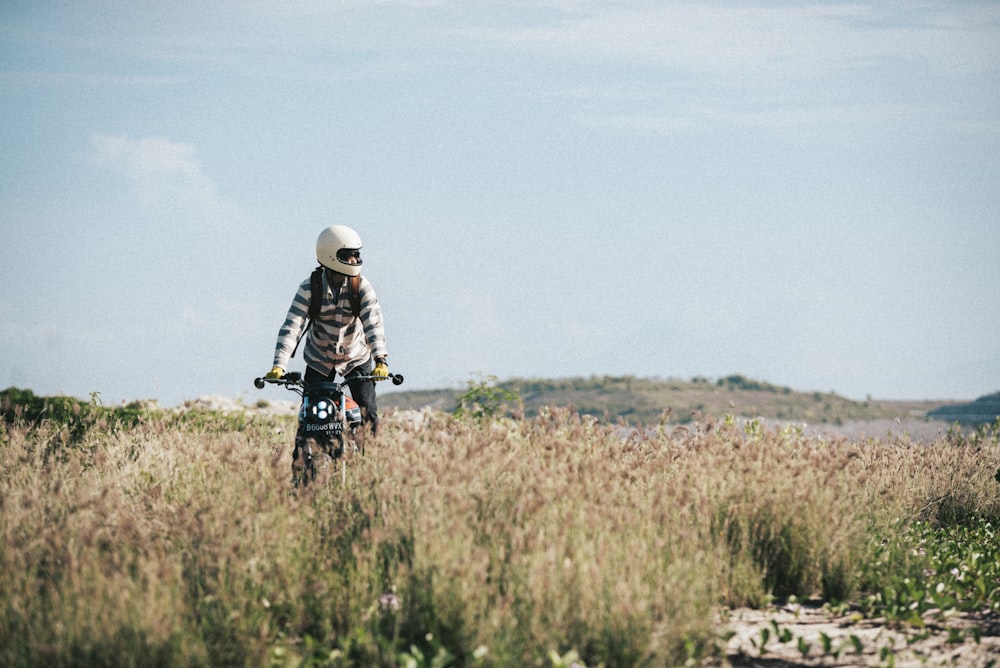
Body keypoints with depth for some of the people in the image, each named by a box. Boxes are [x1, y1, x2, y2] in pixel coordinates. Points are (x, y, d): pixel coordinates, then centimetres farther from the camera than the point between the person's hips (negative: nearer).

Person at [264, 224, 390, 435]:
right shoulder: (309, 288, -18)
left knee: (368, 416, -9)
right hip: (319, 360, 0)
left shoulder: (362, 287, -17)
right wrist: (279, 365, -37)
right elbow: (292, 325, -25)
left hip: (356, 359, 0)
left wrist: (381, 360, -42)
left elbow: (373, 323, -27)